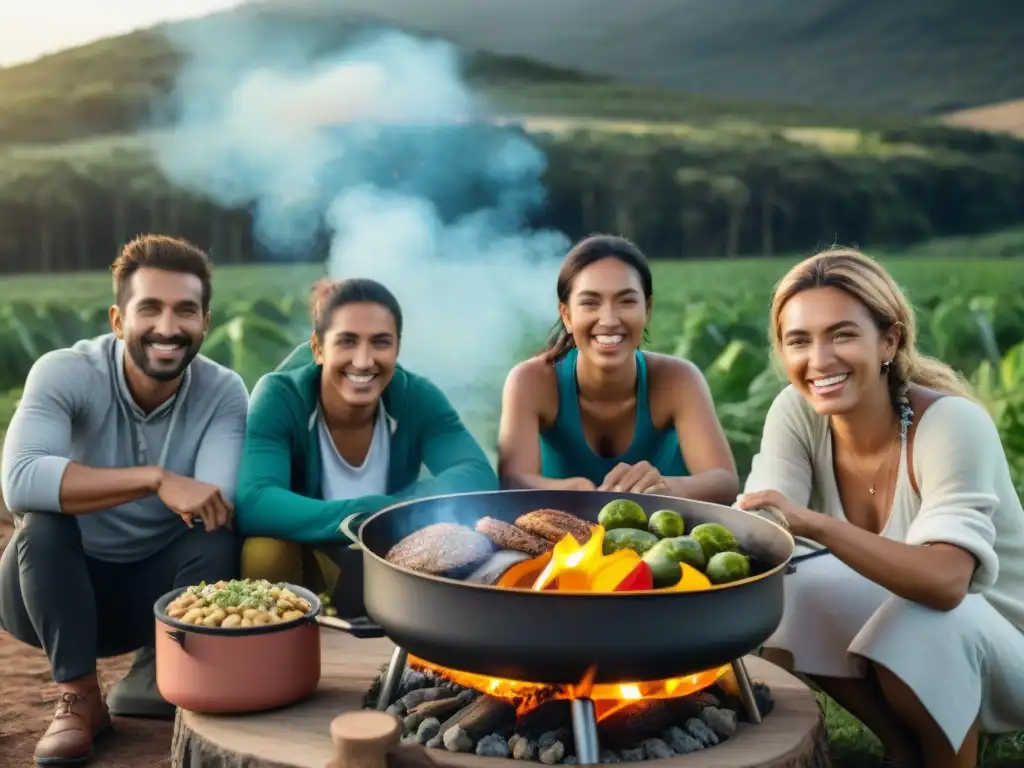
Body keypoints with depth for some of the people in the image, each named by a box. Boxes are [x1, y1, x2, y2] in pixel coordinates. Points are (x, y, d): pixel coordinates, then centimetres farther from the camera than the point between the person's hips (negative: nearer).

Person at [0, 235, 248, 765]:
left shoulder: (224, 393, -15)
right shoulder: (65, 373, -20)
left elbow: (220, 506, -30)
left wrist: (83, 488, -35)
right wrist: (155, 478, -45)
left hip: (161, 589, 1)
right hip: (56, 589, -1)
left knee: (219, 538, -27)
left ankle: (156, 684, -6)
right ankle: (79, 697, -14)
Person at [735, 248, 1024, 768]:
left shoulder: (952, 424, -29)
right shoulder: (796, 412, -14)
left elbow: (946, 581, -42)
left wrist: (815, 525, -54)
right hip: (893, 616, 5)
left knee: (921, 624, -35)